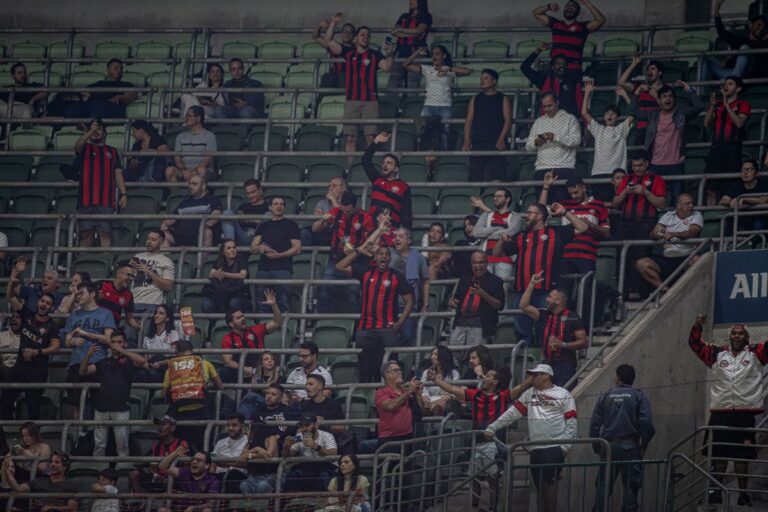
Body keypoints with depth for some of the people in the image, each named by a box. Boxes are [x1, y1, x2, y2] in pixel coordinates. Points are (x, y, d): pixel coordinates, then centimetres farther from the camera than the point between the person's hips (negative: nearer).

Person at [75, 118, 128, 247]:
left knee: (105, 232, -6)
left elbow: (118, 173, 14)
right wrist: (90, 132, -25)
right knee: (85, 232, -3)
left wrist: (123, 194, 3)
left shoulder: (111, 152, 20)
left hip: (106, 201, 1)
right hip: (86, 200, -1)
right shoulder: (85, 149, 15)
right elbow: (78, 146, -10)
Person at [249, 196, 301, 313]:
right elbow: (253, 248, 17)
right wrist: (260, 248, -7)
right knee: (262, 305, 0)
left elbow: (297, 248, 1)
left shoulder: (290, 225, 10)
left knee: (283, 303, -11)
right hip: (263, 268, 4)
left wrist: (279, 255, -12)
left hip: (282, 269, -4)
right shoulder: (263, 226, 21)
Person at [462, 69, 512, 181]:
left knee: (497, 176, -11)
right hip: (477, 142, 3)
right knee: (475, 177, -1)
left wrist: (501, 139, -15)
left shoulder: (503, 99, 6)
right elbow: (469, 121, 13)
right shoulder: (475, 99, 16)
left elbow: (508, 120, -1)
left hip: (496, 143, -3)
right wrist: (467, 140, 0)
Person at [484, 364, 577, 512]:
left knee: (550, 482, -14)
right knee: (540, 486, 6)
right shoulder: (530, 394, 17)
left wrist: (565, 446, -12)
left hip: (555, 447, -6)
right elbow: (513, 413, 15)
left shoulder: (563, 395, 2)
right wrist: (492, 427, 9)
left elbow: (571, 422, -3)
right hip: (536, 448, 6)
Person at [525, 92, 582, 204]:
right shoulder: (539, 122, 22)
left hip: (563, 169, -4)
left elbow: (576, 140, -6)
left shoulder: (570, 119, 9)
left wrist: (554, 137, -15)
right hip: (542, 169, 4)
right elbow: (528, 146, 18)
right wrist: (536, 142, -5)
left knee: (561, 202, -14)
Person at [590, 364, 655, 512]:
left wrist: (597, 448, 11)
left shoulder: (605, 397, 9)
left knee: (603, 487, 6)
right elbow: (646, 423, -9)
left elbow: (594, 424, 5)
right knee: (630, 487, 1)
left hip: (608, 446, 2)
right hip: (630, 447, -2)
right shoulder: (639, 397, 3)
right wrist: (644, 445, 2)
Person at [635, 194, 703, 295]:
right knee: (640, 264, -18)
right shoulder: (668, 216, 17)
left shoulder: (696, 216, 9)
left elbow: (693, 232, -12)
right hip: (667, 258, 4)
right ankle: (664, 289, -25)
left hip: (686, 257, -4)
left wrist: (673, 234, -28)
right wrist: (659, 234, -18)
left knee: (697, 261, -39)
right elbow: (653, 234, 7)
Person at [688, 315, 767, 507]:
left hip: (745, 413, -2)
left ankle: (743, 494, 6)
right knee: (718, 455, 5)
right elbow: (695, 344, 15)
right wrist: (698, 326, -3)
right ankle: (715, 492, 10)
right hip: (720, 413, 2)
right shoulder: (717, 354, 13)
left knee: (742, 457, 1)